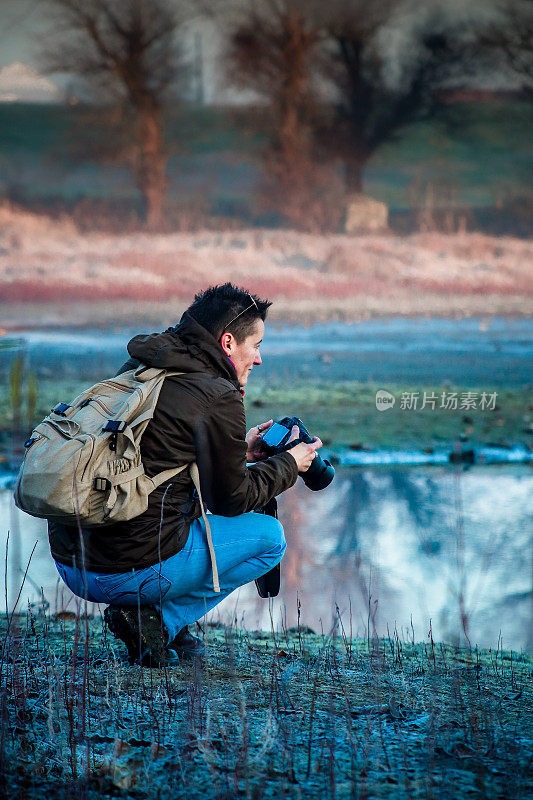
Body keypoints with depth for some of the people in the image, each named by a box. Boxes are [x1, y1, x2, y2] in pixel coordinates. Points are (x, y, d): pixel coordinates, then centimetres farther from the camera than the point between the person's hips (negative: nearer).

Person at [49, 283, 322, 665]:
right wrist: (288, 465, 16)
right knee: (269, 535, 10)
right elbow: (230, 498, -1)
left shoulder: (136, 371, 15)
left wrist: (238, 453, 29)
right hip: (132, 571, -8)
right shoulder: (219, 399, -9)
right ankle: (155, 619, 1)